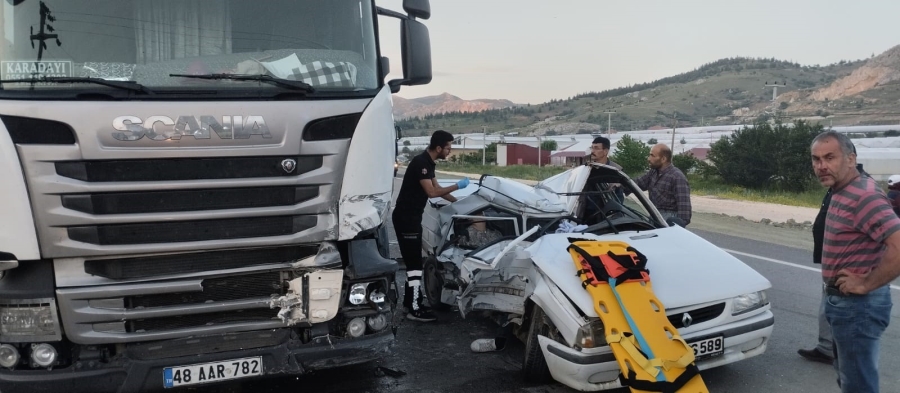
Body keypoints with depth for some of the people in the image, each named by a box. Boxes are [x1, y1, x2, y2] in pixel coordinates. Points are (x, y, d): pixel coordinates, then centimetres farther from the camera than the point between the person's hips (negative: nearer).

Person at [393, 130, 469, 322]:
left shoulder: (428, 163, 12)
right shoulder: (420, 162, -19)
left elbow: (437, 188, 22)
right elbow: (432, 192, -23)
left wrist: (457, 202, 22)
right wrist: (457, 186, -14)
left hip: (412, 217, 10)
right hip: (405, 217, -10)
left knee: (413, 260, 16)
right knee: (414, 262, -9)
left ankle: (410, 299, 27)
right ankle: (415, 309, -5)